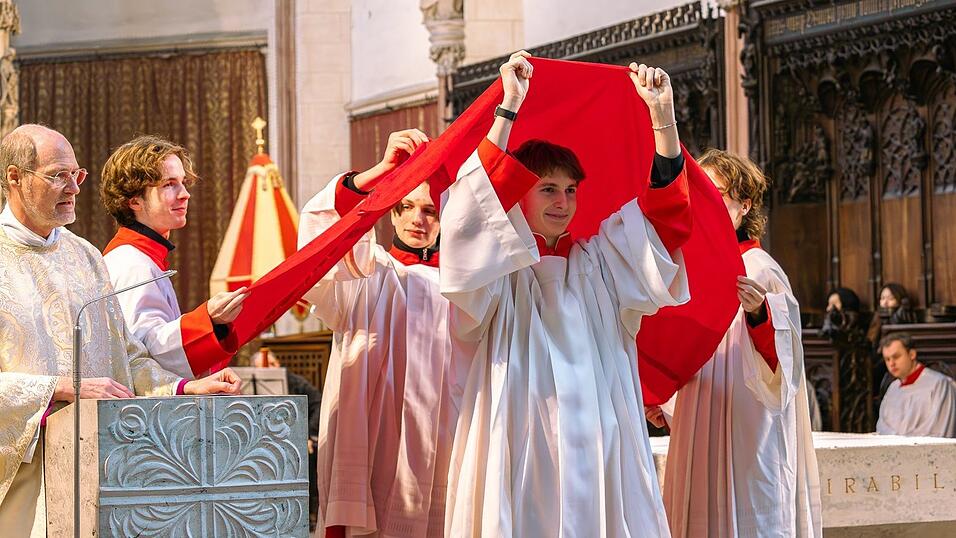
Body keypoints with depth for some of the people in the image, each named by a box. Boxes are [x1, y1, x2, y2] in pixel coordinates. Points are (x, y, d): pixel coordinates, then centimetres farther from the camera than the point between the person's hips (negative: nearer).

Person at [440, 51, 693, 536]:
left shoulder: (598, 263, 14)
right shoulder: (495, 267, 4)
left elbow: (667, 214, 7)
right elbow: (475, 208, -13)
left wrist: (662, 114, -3)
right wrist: (511, 107, -16)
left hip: (600, 453, 4)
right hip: (522, 455, -3)